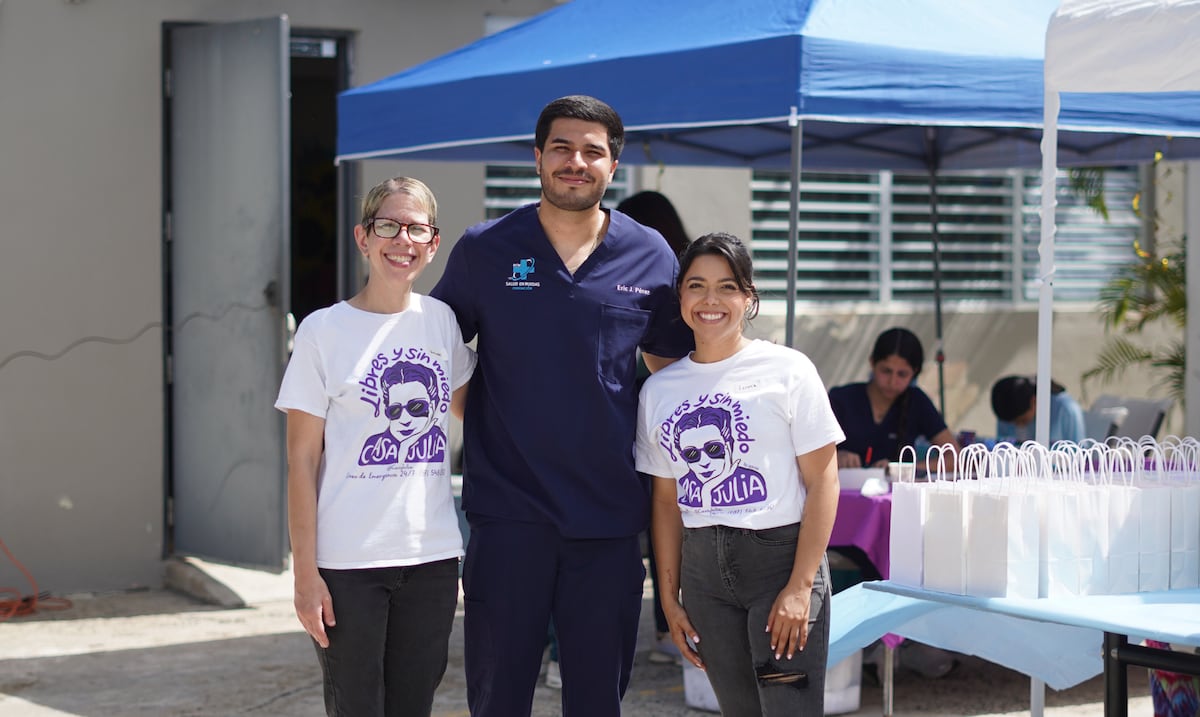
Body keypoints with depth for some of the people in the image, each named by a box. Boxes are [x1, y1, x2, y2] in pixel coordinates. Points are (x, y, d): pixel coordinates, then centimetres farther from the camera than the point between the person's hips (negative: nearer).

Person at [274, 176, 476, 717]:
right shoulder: (324, 331, -4)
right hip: (348, 564, -3)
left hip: (432, 556, 4)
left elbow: (469, 408, 25)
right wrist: (305, 573, -9)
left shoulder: (441, 321, 7)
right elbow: (302, 460, -4)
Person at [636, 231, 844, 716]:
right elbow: (666, 500, 14)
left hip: (780, 554, -4)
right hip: (704, 567, 4)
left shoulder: (786, 370, -4)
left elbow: (823, 483, -6)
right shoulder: (659, 389, 10)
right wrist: (669, 597, 10)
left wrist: (800, 586, -13)